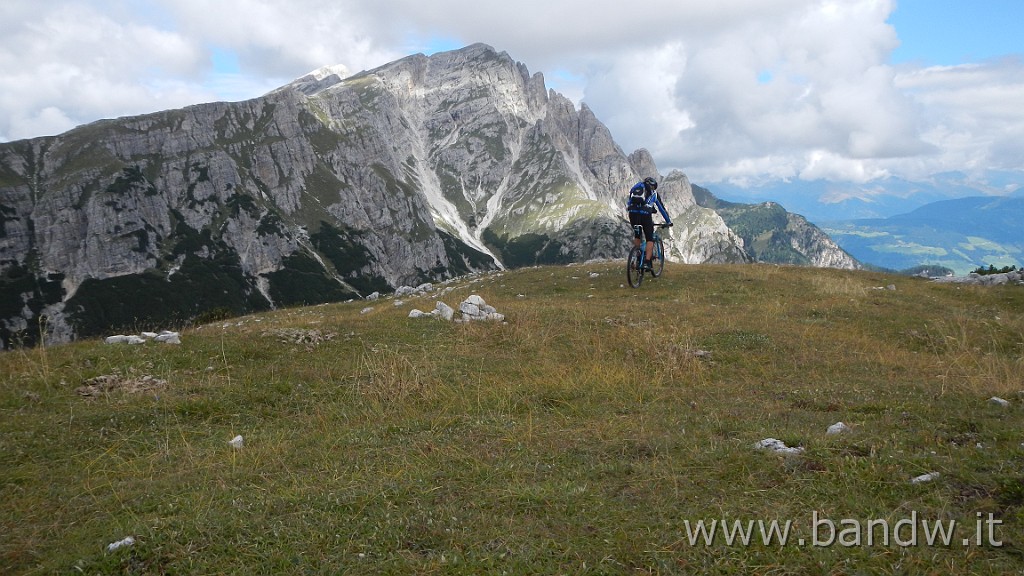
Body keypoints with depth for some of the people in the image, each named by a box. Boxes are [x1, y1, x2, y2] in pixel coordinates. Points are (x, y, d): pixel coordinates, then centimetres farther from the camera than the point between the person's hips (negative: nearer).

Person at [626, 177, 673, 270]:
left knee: (636, 236, 26)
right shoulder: (653, 193, 23)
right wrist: (668, 221, 37)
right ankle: (647, 262, -2)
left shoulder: (635, 188, 30)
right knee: (650, 239, 9)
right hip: (645, 214, -3)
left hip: (633, 213, 3)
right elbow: (661, 208, 28)